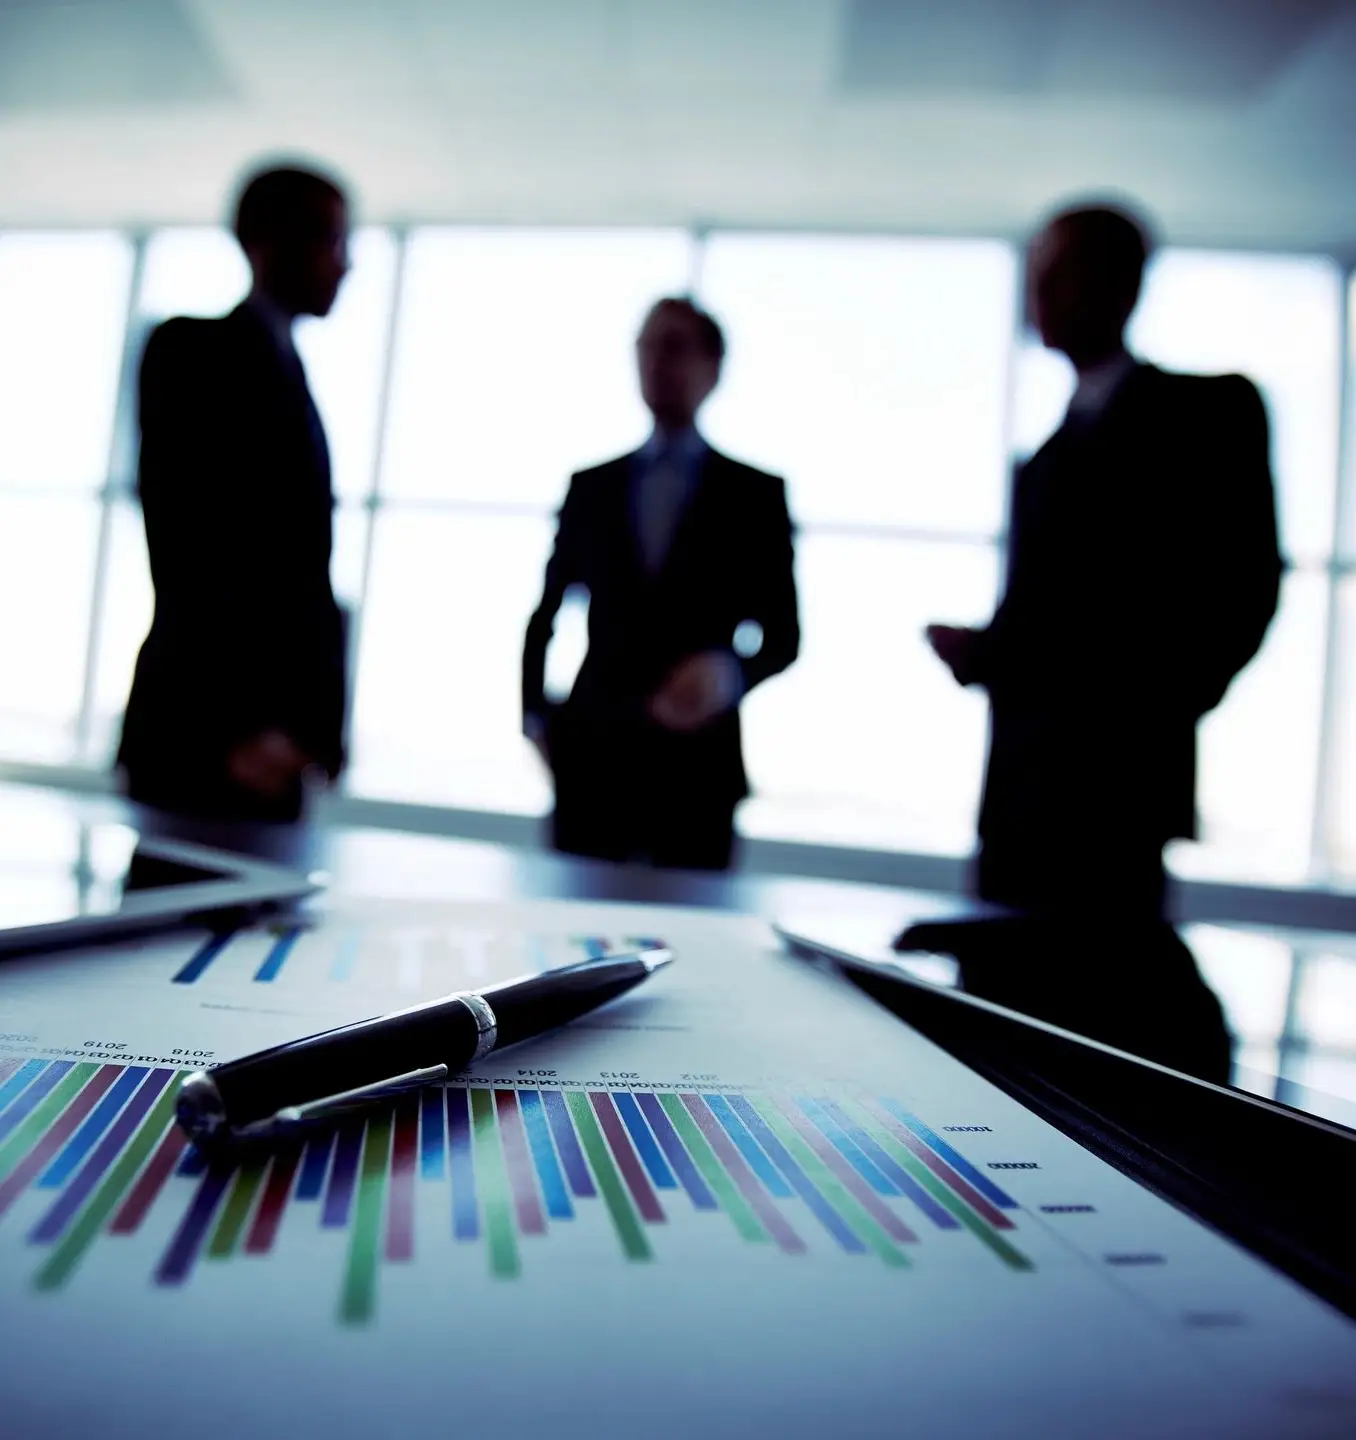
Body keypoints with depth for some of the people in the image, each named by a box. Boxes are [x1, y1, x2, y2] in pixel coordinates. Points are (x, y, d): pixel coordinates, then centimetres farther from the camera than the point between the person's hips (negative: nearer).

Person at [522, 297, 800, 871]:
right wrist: (536, 715, 6)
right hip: (591, 755, 2)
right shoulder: (590, 487, 12)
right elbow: (545, 614, 16)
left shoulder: (756, 495, 5)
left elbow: (782, 634, 3)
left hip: (698, 764, -1)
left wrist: (728, 673, -17)